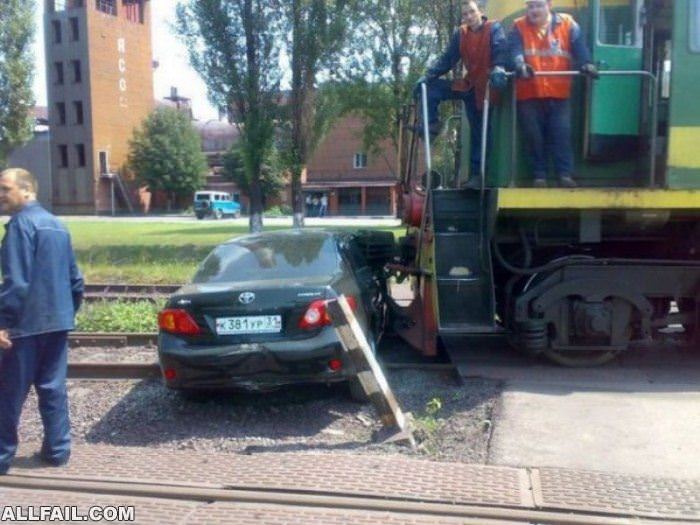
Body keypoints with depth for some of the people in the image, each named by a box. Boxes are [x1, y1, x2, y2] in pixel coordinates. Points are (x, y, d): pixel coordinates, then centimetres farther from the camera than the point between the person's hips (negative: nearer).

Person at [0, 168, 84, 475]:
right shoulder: (57, 225, 15)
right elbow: (75, 279, 17)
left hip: (26, 324, -8)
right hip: (57, 321, 8)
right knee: (53, 387, 13)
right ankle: (57, 449, 17)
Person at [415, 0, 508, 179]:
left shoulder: (494, 28, -7)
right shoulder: (460, 34, 6)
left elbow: (500, 49, -23)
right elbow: (447, 58, 5)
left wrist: (498, 69, -44)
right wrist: (428, 75, -7)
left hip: (484, 87, -4)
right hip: (468, 84, 5)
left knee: (479, 132, 0)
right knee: (430, 87, -6)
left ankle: (476, 174, 7)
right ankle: (431, 124, 5)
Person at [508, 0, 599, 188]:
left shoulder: (567, 24, 5)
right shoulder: (519, 27, 3)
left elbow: (579, 46, -6)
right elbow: (514, 49, -14)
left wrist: (586, 64, -25)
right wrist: (520, 65, -35)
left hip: (559, 92, 0)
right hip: (529, 93, 0)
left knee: (562, 134, -1)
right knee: (534, 136, 5)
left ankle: (565, 174, 6)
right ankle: (539, 176, 16)